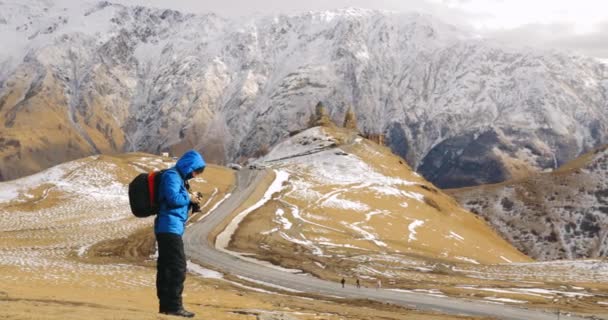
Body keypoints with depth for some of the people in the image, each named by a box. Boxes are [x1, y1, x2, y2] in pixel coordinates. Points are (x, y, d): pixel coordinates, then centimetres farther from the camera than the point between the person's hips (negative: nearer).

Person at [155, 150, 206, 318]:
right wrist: (189, 198, -7)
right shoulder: (172, 175, -10)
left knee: (166, 267, 9)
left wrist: (191, 203, 6)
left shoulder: (178, 177, 21)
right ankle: (174, 305, -11)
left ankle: (165, 304, 12)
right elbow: (173, 198, -23)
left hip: (167, 228, 10)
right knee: (178, 267, -11)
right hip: (170, 227, -10)